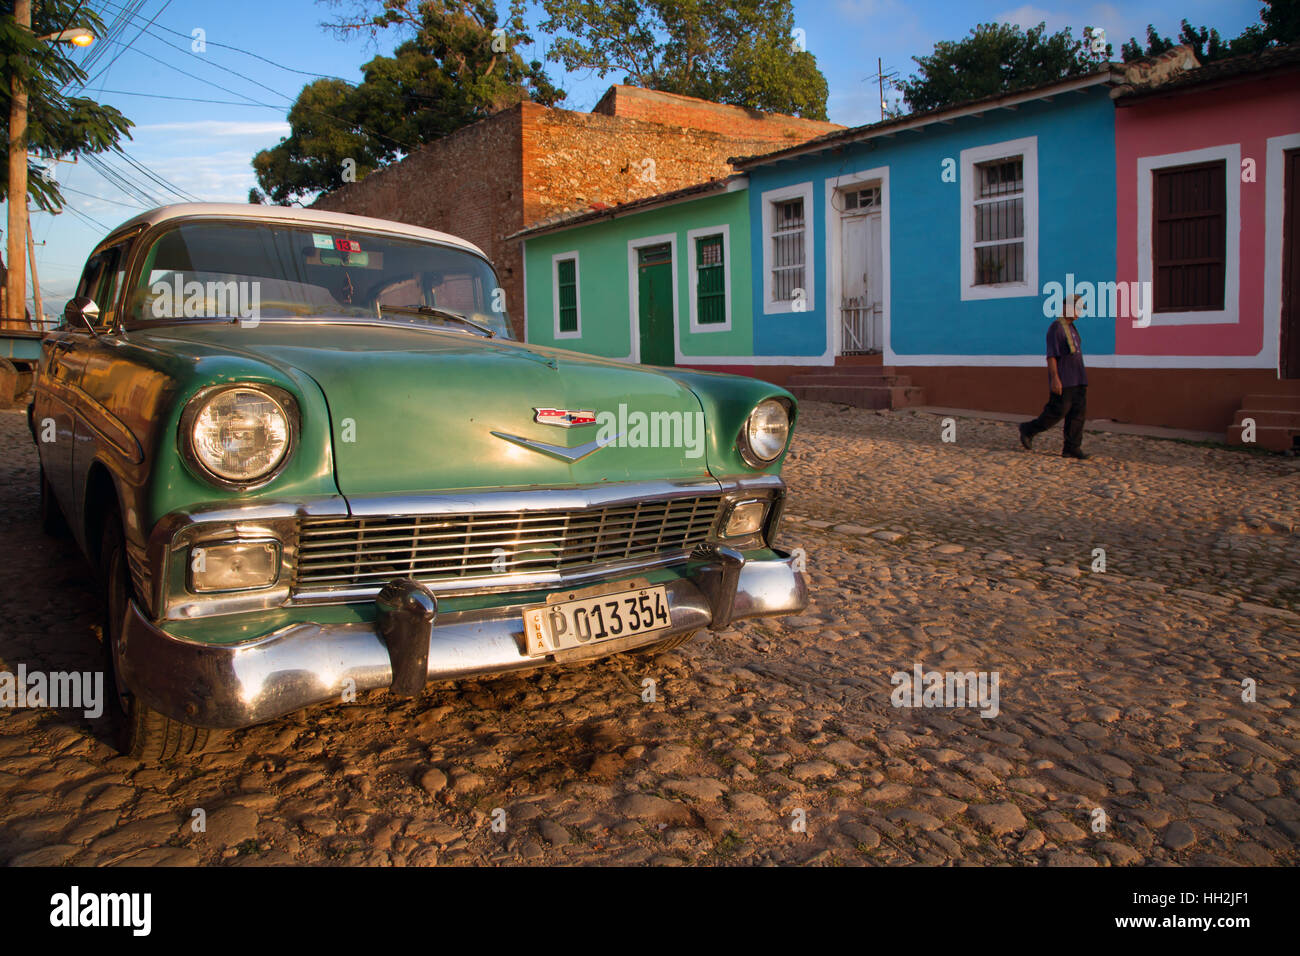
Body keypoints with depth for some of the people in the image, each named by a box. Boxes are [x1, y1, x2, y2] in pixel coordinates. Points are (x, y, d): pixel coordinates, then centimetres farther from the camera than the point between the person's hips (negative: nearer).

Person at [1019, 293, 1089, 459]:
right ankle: (1028, 430, 10)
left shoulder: (1072, 328, 18)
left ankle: (1072, 448, 2)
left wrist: (1081, 378, 21)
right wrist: (1055, 378, -22)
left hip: (1077, 380, 9)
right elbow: (1051, 355, -16)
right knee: (1058, 411, -9)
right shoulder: (1055, 328, -9)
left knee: (1078, 411, 1)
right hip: (1063, 380, -9)